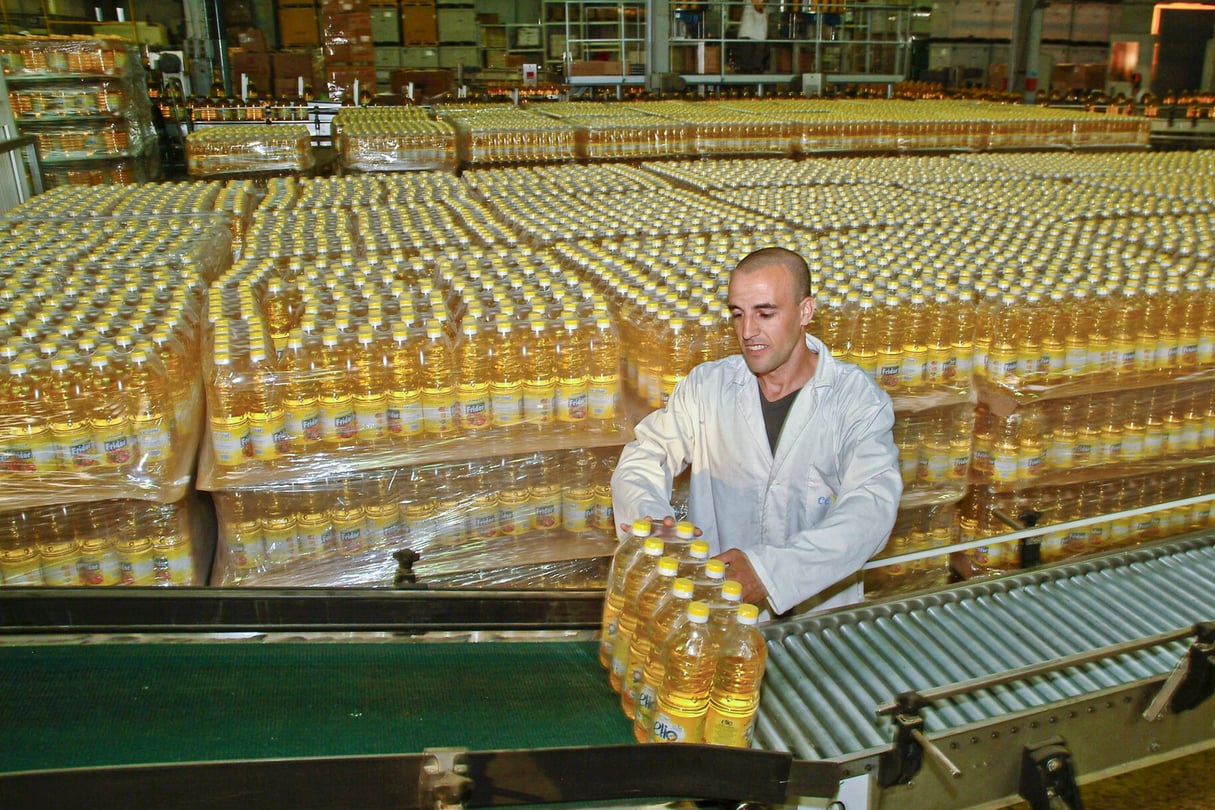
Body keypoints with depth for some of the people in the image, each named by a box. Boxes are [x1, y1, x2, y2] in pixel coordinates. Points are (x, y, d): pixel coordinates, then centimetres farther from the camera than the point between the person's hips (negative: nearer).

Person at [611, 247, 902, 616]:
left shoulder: (858, 399, -5)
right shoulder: (706, 386, 3)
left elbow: (871, 506, -17)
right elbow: (643, 458, 7)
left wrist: (772, 567, -31)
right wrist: (649, 517, -16)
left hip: (818, 609, 0)